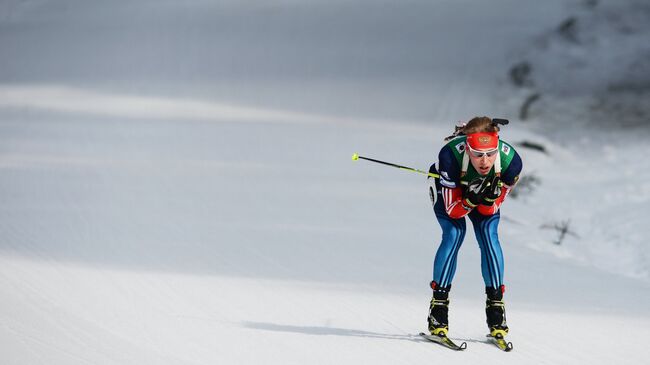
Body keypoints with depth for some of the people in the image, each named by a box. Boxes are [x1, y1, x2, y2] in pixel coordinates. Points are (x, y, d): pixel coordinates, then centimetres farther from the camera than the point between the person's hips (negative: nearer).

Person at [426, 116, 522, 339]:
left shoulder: (510, 161, -36)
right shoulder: (451, 155, -42)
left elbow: (490, 210, -22)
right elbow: (452, 210, -31)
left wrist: (489, 198, -44)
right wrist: (471, 200, -50)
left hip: (484, 189, 2)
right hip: (447, 189, -2)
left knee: (488, 235, -16)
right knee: (454, 233, -20)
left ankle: (495, 303, -7)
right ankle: (439, 302, -13)